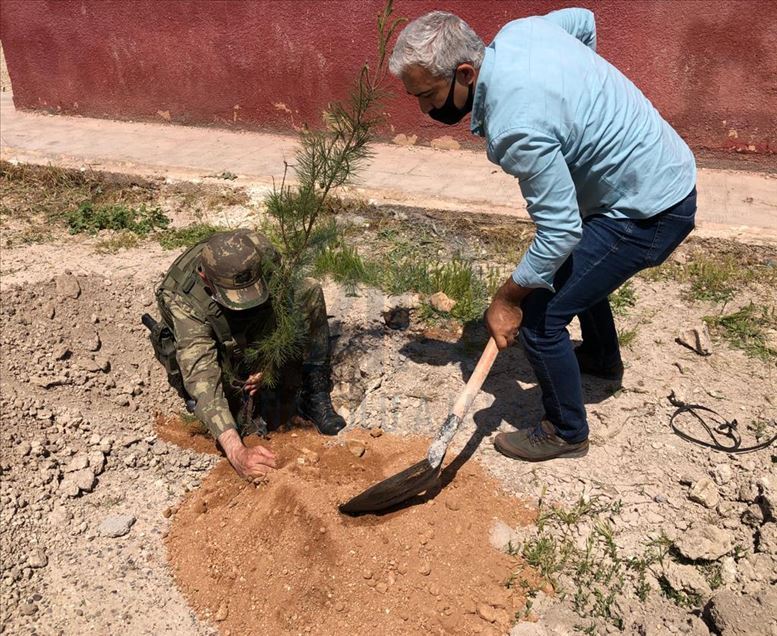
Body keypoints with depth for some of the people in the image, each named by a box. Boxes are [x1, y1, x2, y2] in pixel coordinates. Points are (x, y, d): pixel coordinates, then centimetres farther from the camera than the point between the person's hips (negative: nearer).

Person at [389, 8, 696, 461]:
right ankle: (603, 358, 55)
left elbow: (560, 230, -28)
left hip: (647, 212, -10)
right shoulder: (519, 30, -6)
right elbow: (583, 20, 15)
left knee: (539, 319, -6)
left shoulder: (517, 127, -33)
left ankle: (566, 432, 16)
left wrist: (507, 298, -15)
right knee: (573, 265, 31)